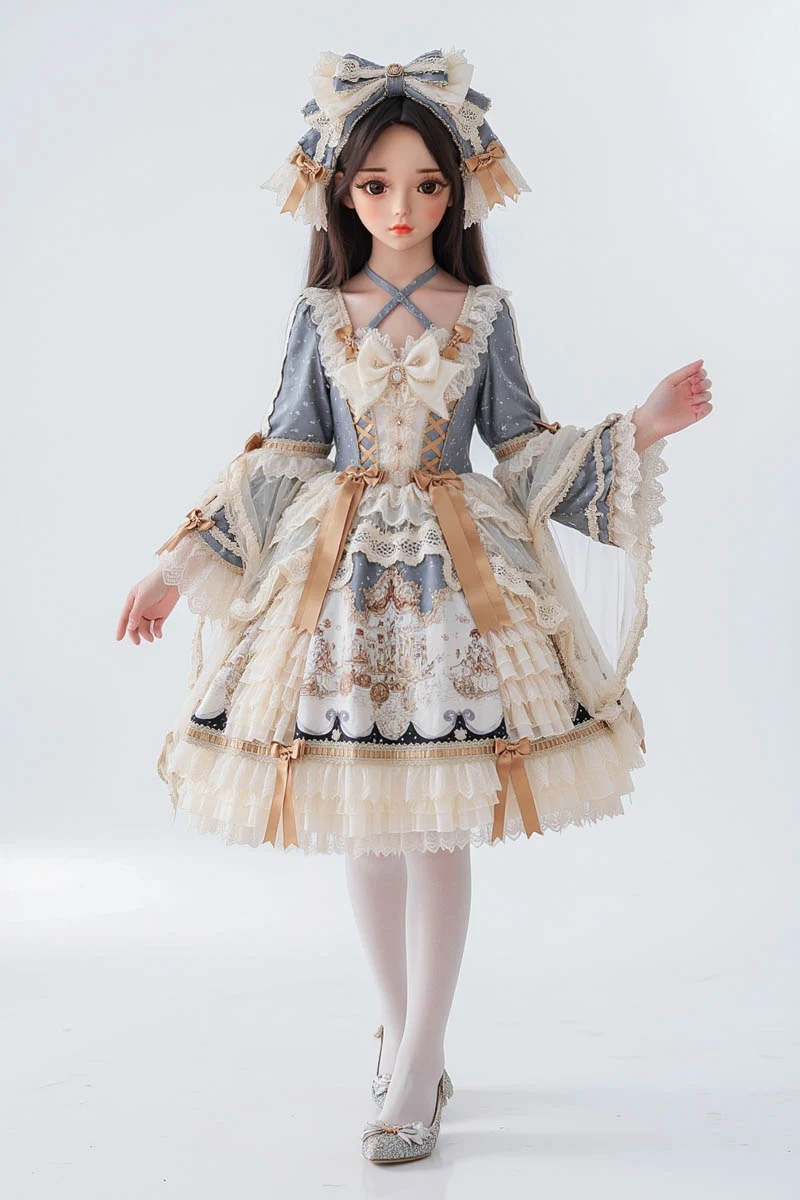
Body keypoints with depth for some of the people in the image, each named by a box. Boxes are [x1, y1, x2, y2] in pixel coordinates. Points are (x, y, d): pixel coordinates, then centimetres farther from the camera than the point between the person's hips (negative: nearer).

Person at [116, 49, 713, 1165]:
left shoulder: (484, 311, 4)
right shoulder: (319, 315, 5)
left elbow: (522, 452, 7)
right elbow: (282, 460, 7)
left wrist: (639, 429, -3)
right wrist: (180, 565, 4)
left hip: (458, 570, -1)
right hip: (341, 571, 2)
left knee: (441, 824, -3)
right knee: (364, 822, 7)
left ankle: (415, 1071, 7)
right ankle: (404, 1033, 26)